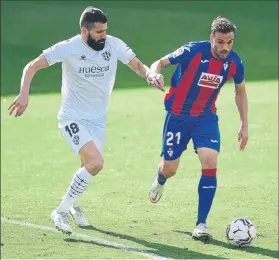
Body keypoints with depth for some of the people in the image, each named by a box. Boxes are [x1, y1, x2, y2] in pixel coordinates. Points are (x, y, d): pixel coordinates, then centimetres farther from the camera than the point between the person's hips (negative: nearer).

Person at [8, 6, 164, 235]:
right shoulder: (68, 48, -17)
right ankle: (61, 211, -10)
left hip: (98, 119, 5)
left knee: (89, 167, 14)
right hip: (73, 118, -5)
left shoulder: (114, 45, -8)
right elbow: (32, 67, -12)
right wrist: (24, 94, -27)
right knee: (96, 162, -24)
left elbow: (137, 65, 4)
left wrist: (150, 75, -19)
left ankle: (74, 204, 48)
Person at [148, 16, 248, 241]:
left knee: (210, 164, -18)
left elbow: (240, 91, 9)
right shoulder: (193, 51, -21)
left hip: (206, 117, 2)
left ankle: (201, 224, -10)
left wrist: (244, 125, 6)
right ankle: (160, 180, 48)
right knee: (170, 169, 6)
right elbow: (161, 62, -9)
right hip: (178, 115, -2)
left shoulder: (234, 62, -9)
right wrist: (154, 74, -33)